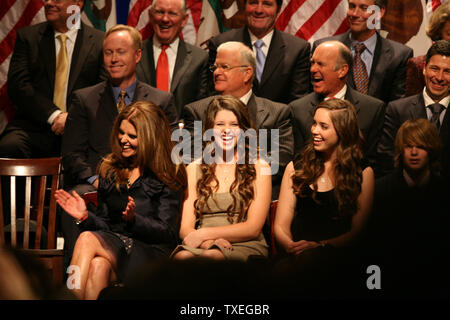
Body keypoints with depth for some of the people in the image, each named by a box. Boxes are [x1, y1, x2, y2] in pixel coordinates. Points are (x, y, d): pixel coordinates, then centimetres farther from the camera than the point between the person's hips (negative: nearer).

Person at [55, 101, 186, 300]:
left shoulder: (170, 176, 2)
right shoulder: (109, 169, 18)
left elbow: (167, 233, -5)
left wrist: (133, 219, -22)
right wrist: (86, 216, -4)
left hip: (152, 255, -4)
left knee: (87, 240, -30)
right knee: (98, 266, -34)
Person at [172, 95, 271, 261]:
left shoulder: (259, 167, 9)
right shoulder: (194, 169, 16)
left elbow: (253, 228, -1)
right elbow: (185, 228, 8)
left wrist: (204, 234, -13)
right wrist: (206, 242, -17)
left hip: (245, 247, -3)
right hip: (201, 246, 3)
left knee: (210, 257, -38)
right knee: (182, 256, -34)